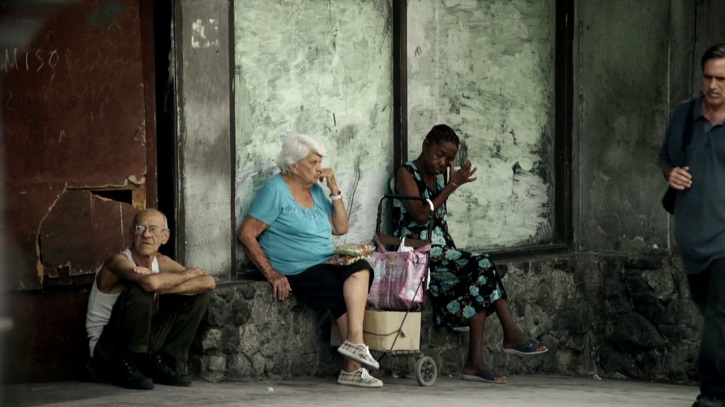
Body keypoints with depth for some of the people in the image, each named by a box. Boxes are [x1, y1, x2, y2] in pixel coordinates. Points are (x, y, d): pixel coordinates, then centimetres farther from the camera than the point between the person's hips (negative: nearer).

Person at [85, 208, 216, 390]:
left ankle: (160, 364, 2)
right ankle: (126, 368, -18)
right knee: (139, 290, -32)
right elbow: (151, 283, -41)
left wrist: (162, 285, -24)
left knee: (198, 294, 1)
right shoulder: (118, 261, -18)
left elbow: (209, 282, -10)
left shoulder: (161, 262, 4)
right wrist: (186, 274, -20)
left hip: (144, 348, 7)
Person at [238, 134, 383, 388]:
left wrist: (334, 189, 7)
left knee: (360, 269, -24)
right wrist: (272, 274, -15)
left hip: (326, 266, 7)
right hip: (298, 272, -6)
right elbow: (247, 234, -9)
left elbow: (340, 228, 16)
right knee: (347, 298, -25)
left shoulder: (316, 190, 19)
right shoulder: (276, 191, -4)